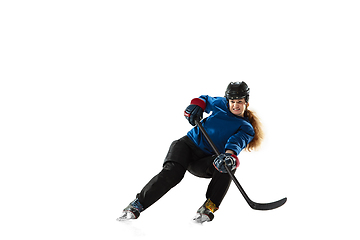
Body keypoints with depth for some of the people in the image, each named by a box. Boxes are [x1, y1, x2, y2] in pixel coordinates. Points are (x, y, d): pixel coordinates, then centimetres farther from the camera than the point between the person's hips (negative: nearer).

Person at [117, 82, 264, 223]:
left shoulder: (246, 129, -2)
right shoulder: (221, 104, 8)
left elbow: (236, 142, -22)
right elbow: (205, 100, 28)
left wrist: (229, 155, -44)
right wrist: (197, 104, 4)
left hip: (204, 162, 0)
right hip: (188, 145, 1)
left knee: (229, 166, -30)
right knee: (172, 173, -28)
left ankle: (209, 207, -23)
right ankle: (136, 205, -25)